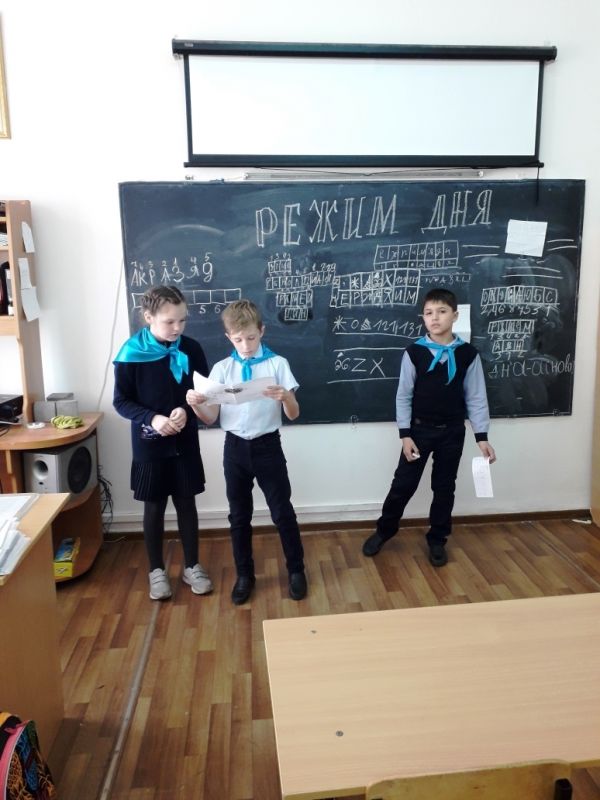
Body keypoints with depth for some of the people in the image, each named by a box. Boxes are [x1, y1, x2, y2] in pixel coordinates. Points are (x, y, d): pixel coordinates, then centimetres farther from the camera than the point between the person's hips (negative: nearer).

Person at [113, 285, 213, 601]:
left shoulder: (191, 349, -5)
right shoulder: (131, 354, -12)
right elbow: (121, 401, -7)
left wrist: (187, 411, -18)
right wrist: (152, 418, -23)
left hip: (185, 443, 2)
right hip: (149, 445, -2)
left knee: (187, 503, 12)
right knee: (154, 507, 10)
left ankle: (192, 566, 28)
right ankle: (156, 570, 27)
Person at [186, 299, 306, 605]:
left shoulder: (277, 364, -6)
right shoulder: (221, 369, 0)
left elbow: (293, 415, -7)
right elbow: (210, 418, 1)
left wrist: (285, 398, -29)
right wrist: (196, 404, -21)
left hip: (267, 446, -2)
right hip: (235, 448, 2)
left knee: (282, 512, 7)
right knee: (239, 516, 13)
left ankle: (296, 570, 28)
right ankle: (244, 575, 30)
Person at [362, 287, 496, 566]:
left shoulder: (468, 354, -6)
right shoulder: (414, 352, -8)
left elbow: (476, 398, -1)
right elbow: (403, 396, -3)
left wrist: (482, 437, -6)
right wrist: (405, 435, -8)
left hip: (452, 431, 1)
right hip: (419, 429, -1)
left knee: (444, 487, 12)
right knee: (403, 484, 6)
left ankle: (437, 540, 29)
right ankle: (384, 530, 27)